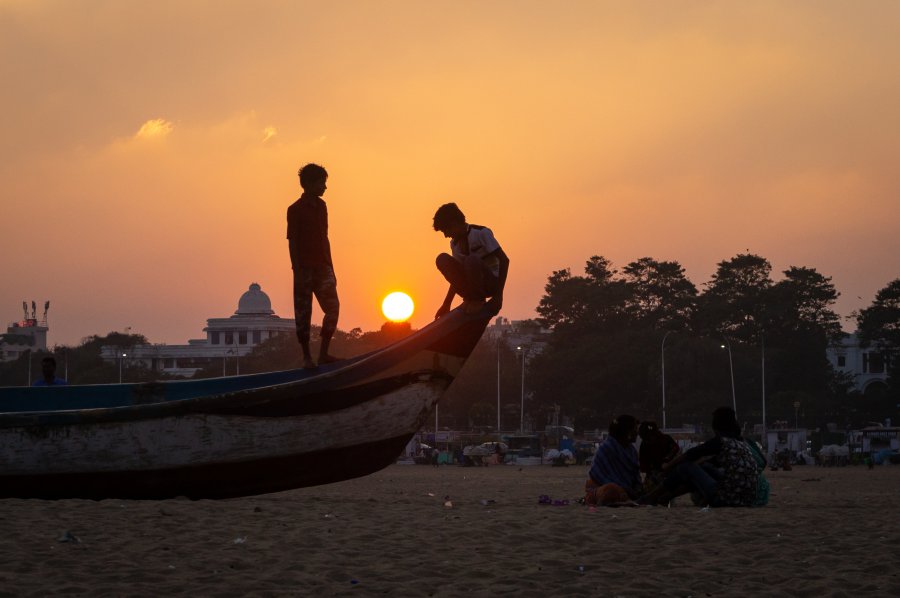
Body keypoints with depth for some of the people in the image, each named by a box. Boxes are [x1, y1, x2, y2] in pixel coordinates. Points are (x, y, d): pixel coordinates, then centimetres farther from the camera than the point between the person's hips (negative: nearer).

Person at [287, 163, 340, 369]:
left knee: (332, 307, -5)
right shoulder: (295, 210, -7)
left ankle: (323, 353, 0)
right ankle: (306, 356, 7)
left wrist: (330, 268, 16)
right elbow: (292, 242, -9)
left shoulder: (321, 206, 12)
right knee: (303, 313, 0)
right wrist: (297, 271, -15)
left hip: (322, 267, 6)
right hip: (304, 268, -6)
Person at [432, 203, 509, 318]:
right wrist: (446, 304, 9)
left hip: (490, 283, -6)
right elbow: (458, 275, 15)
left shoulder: (481, 233, -12)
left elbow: (504, 260, -15)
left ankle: (478, 300, -14)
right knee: (442, 259, -15)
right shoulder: (454, 244, 8)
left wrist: (498, 295, -20)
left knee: (471, 259, -37)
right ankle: (469, 298, -9)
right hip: (471, 286, 6)